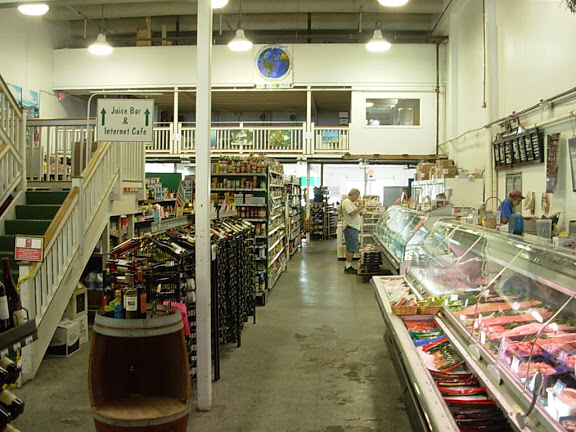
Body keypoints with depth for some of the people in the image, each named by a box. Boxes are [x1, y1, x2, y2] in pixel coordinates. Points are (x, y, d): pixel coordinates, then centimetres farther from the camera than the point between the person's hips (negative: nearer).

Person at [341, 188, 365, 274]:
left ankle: (348, 266, 17)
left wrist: (358, 208, 12)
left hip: (354, 228, 11)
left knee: (351, 249, 12)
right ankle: (348, 267, -5)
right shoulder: (346, 202, -13)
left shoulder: (350, 202, 20)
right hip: (350, 228, -11)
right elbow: (351, 213, -24)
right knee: (351, 249, -9)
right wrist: (360, 208, -14)